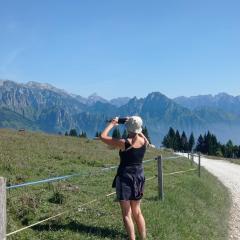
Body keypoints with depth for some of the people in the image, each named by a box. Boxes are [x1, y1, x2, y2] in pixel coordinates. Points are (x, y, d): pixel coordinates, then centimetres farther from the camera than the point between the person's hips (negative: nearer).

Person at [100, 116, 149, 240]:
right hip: (139, 177, 6)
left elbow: (103, 136, -10)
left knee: (127, 214, 2)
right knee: (137, 211, 19)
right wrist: (135, 127, 19)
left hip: (125, 177, -5)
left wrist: (112, 124, 1)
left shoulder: (124, 143, -19)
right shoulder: (144, 141, -4)